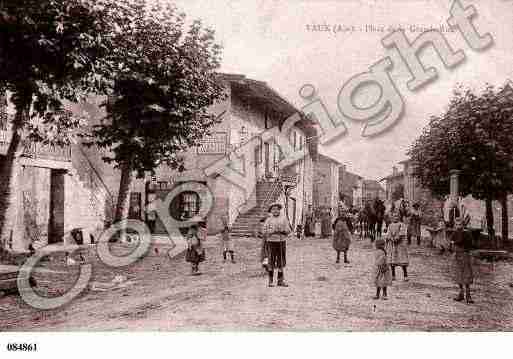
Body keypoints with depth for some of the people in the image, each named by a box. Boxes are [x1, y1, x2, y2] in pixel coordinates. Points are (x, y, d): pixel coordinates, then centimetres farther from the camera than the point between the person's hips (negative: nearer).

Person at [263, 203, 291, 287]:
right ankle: (270, 281, 8)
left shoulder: (284, 219, 8)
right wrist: (273, 231, -14)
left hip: (282, 242, 2)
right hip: (272, 242, -2)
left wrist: (281, 230, -13)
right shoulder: (268, 220, 3)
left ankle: (280, 281, 13)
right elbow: (265, 232, -2)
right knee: (271, 262, 0)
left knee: (281, 262, 5)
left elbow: (288, 231, 5)